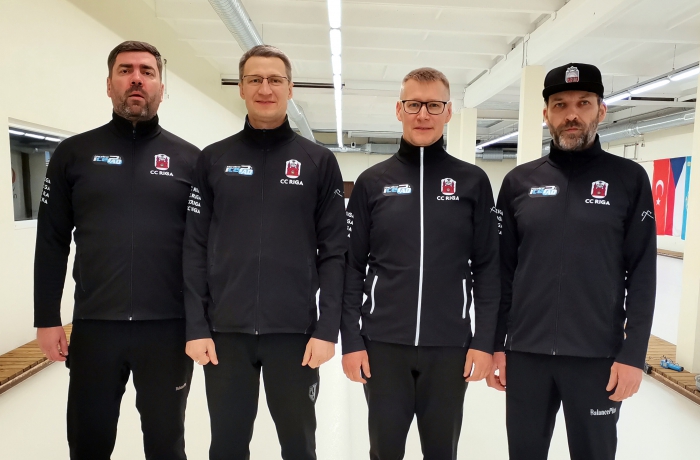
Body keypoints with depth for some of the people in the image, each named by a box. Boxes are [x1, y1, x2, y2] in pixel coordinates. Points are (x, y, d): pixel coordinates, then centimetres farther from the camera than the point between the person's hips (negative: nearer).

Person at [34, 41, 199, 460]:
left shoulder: (189, 158, 2)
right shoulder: (74, 153, 4)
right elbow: (52, 243, 5)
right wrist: (47, 319, 1)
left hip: (169, 327, 0)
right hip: (94, 326, 1)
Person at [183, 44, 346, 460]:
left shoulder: (319, 161, 0)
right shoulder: (214, 159, 4)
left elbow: (334, 253, -3)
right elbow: (195, 250, 2)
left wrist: (327, 329, -8)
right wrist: (196, 327, -3)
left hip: (295, 332, -1)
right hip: (225, 331, 2)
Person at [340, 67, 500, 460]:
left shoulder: (473, 182, 1)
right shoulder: (372, 182, 2)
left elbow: (488, 268, 1)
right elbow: (352, 266, 1)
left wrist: (485, 340, -4)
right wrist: (351, 339, -3)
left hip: (450, 346, 0)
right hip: (383, 344, 0)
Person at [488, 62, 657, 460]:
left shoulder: (629, 179, -1)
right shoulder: (519, 181, 2)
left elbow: (642, 275, -3)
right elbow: (503, 271, 4)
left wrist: (633, 354, -8)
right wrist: (495, 343, 3)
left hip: (598, 356, -1)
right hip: (525, 353, 2)